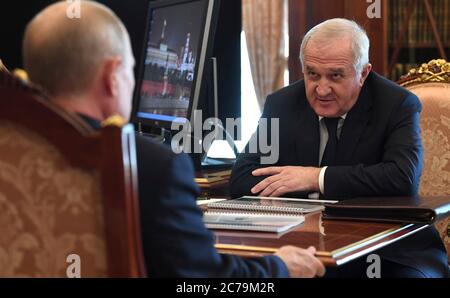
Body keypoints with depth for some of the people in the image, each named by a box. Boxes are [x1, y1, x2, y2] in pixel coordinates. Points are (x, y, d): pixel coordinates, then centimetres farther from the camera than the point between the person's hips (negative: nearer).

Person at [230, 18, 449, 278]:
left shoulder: (398, 105, -4)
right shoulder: (281, 104, 5)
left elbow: (403, 178, -20)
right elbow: (241, 180, -2)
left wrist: (318, 178, -19)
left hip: (389, 253, -1)